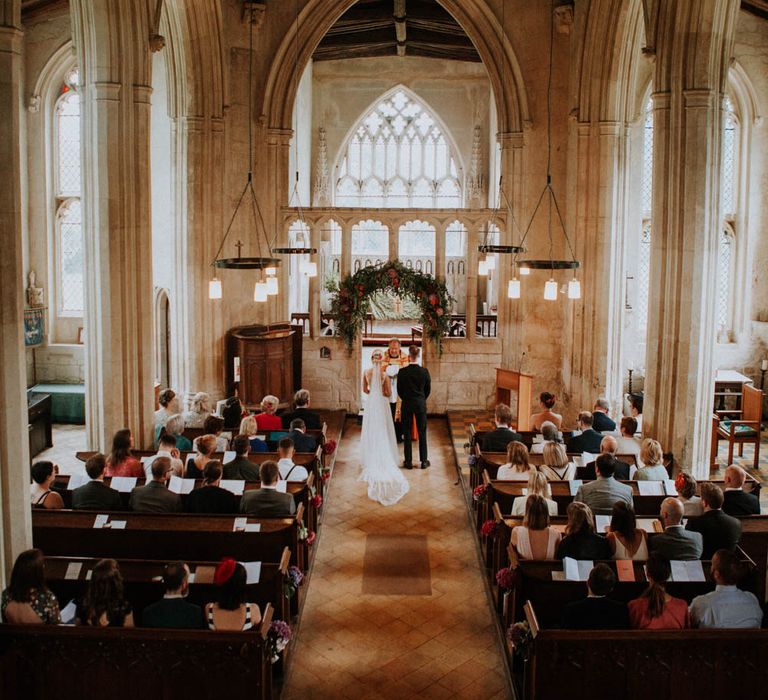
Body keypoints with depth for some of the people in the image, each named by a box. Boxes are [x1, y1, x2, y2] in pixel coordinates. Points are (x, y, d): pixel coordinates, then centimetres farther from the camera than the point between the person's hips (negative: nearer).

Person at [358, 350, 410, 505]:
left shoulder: (367, 372, -5)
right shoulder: (385, 374, -12)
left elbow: (365, 389, 5)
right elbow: (388, 392, -6)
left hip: (371, 403, 2)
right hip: (382, 404, -2)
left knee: (371, 431, 11)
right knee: (383, 432, 7)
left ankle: (372, 461, 14)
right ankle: (385, 461, 9)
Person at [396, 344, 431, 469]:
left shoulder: (402, 372, -12)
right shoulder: (424, 371, -9)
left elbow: (399, 389, -2)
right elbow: (428, 389, 2)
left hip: (406, 404, -1)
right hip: (421, 404, 1)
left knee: (407, 433, 7)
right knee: (422, 432, 10)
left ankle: (408, 461, 11)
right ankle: (424, 460, 14)